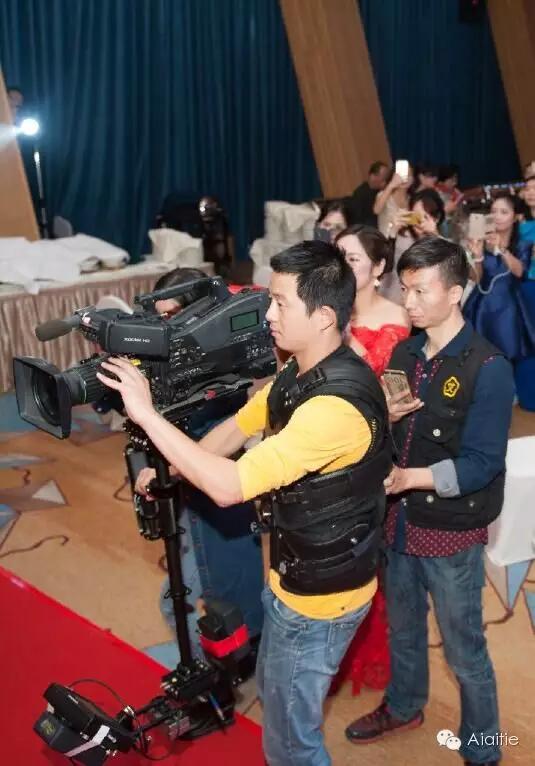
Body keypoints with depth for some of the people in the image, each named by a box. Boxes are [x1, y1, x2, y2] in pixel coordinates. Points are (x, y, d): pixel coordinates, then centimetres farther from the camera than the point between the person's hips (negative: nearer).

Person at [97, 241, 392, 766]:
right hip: (294, 575, 9)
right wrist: (169, 468, 0)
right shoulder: (300, 372, -1)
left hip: (320, 595, -9)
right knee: (273, 689, 29)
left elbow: (228, 486, -36)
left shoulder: (337, 403, -34)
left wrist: (145, 413, -30)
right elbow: (238, 427, 11)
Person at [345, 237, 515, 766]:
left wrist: (409, 477, -29)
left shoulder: (488, 368, -18)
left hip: (451, 530, -6)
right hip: (400, 518, 6)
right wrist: (384, 417, -9)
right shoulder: (404, 353, 3)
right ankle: (403, 707, 49)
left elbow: (481, 465, -21)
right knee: (402, 625, 25)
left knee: (463, 649, 9)